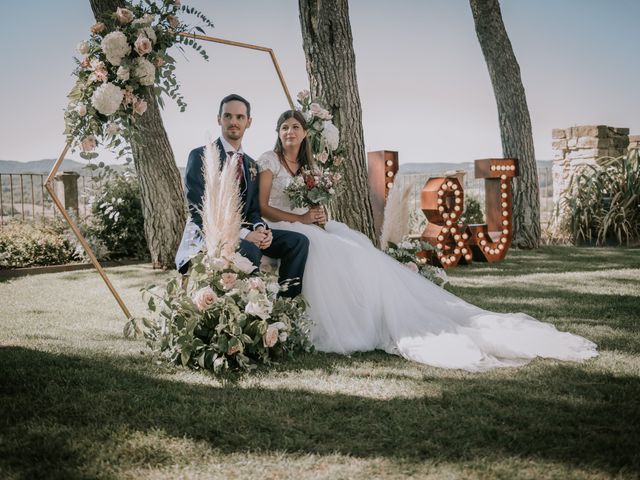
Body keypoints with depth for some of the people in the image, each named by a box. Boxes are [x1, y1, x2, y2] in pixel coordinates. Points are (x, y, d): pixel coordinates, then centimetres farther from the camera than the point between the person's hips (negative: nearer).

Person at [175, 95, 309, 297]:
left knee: (298, 241, -11)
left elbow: (253, 209, 16)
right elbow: (199, 207, -14)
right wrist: (243, 233, -23)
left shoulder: (251, 165, 18)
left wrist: (260, 228, -10)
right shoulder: (200, 156, -4)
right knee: (249, 250, -37)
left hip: (243, 232, 7)